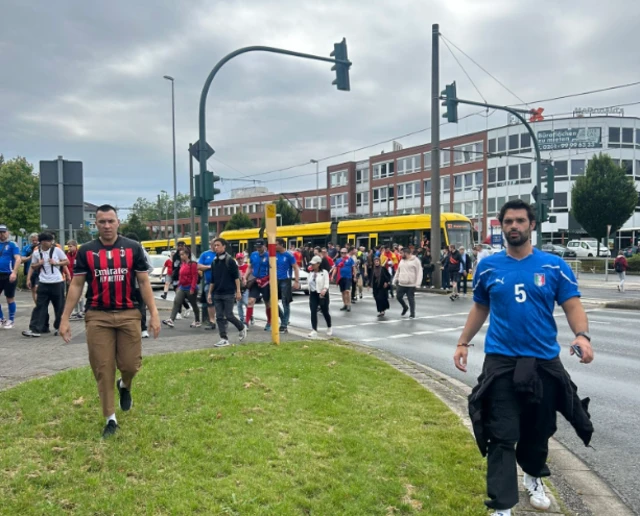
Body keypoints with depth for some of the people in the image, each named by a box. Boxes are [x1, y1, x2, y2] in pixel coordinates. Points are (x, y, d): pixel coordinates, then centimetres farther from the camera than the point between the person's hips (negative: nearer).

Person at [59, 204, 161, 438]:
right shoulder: (86, 251, 3)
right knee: (103, 369, 2)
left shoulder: (133, 248, 1)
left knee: (131, 364, 0)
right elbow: (76, 285, 5)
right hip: (97, 317, 1)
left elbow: (144, 282, 2)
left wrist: (154, 313, -4)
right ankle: (110, 419, 17)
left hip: (128, 315, 0)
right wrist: (65, 318, 1)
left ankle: (125, 386, 38)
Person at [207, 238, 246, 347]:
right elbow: (212, 280, 16)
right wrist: (210, 293, 13)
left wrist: (238, 291, -12)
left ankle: (242, 328, 22)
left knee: (229, 315, -5)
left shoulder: (230, 261, -6)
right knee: (219, 317, 3)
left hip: (228, 293, -6)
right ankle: (224, 339, 7)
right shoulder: (214, 262, 10)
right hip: (217, 294, 6)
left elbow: (236, 277, -8)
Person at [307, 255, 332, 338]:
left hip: (322, 294, -5)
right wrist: (310, 294, 16)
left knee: (325, 312, 7)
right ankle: (314, 330, -10)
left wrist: (324, 290, -34)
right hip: (313, 294, 5)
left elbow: (326, 284, -16)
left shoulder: (324, 272, -7)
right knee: (313, 312, -8)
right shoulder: (311, 273, 11)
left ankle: (329, 328, 29)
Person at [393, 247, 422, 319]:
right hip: (401, 284, 6)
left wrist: (417, 283, -19)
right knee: (399, 297, 5)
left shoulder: (415, 261, -8)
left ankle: (412, 314, 13)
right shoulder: (402, 261, 12)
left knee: (411, 299, 0)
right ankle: (405, 307, 31)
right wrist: (395, 280, 16)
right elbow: (398, 271, 19)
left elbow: (419, 272, -12)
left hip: (411, 285, -6)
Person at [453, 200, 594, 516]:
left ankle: (533, 477, 46)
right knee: (501, 436, -2)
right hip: (500, 361, -1)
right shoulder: (488, 266, 3)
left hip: (544, 361, 1)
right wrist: (463, 342, 11)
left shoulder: (554, 265, -1)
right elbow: (480, 308, 14)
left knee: (539, 429, 18)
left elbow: (572, 305, -3)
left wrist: (582, 335, -22)